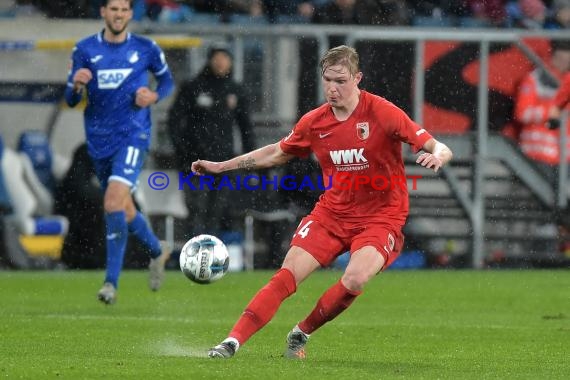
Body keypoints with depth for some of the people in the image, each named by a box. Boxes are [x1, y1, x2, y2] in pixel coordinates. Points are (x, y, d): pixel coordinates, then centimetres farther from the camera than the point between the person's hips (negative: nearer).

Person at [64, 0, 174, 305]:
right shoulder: (85, 50, 1)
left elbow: (167, 80, 15)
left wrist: (155, 96, -7)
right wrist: (76, 85, -22)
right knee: (124, 210, 14)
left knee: (114, 203, -21)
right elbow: (70, 100, 1)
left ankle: (111, 282, -18)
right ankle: (157, 251, 44)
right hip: (99, 141, 3)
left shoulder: (146, 49, -1)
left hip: (132, 136, -3)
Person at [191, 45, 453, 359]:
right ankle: (232, 342, -9)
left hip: (380, 217, -4)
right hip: (331, 212, 4)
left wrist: (436, 157, -39)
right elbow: (276, 153, 19)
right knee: (286, 277, -11)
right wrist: (220, 166, 17)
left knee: (355, 280, -27)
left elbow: (439, 149, -14)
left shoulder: (382, 113, -13)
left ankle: (301, 334, -4)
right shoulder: (314, 122, 1)